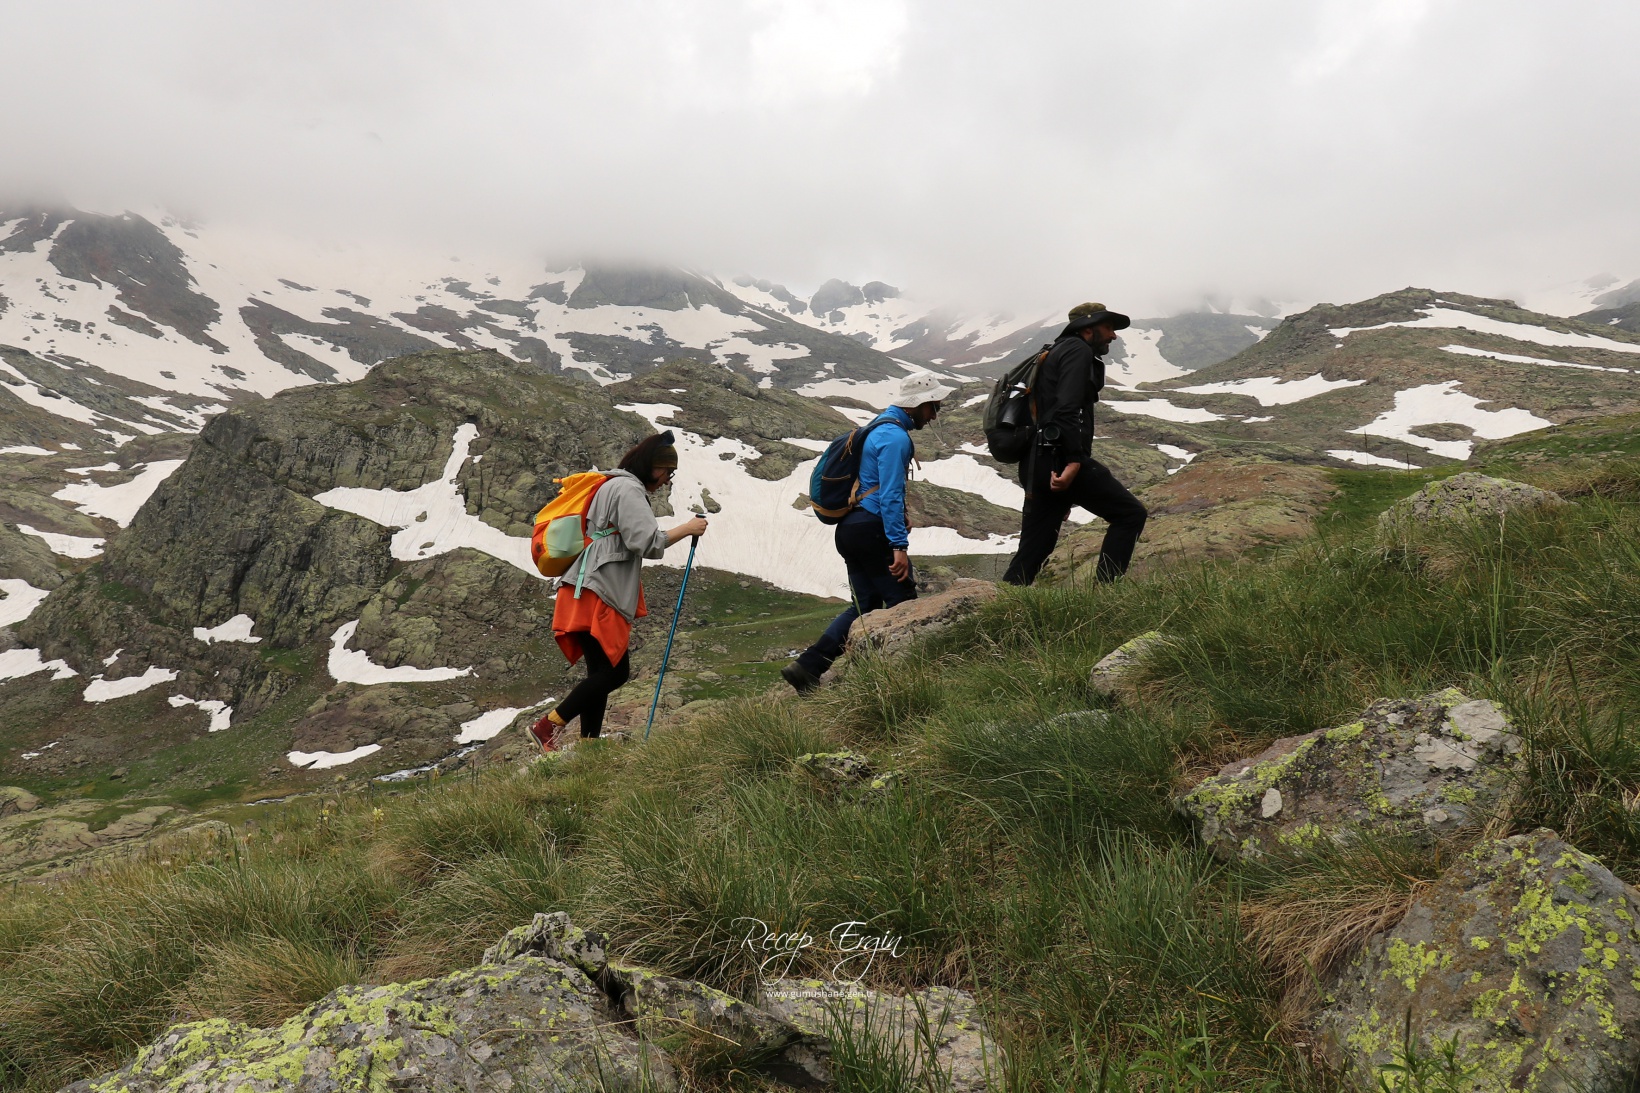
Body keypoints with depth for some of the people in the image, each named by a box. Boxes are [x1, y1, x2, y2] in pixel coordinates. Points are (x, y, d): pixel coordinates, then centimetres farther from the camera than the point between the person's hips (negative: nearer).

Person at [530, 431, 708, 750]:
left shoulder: (614, 486, 26)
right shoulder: (629, 489, -7)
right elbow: (646, 542, -17)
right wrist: (686, 529, -6)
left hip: (603, 597, 11)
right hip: (596, 596, -11)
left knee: (602, 674, 7)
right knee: (614, 672, -11)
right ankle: (549, 726, -9)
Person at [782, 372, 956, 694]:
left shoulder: (879, 427, 19)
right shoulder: (895, 437, -14)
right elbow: (890, 496, -20)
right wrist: (900, 546, -22)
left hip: (850, 528, 10)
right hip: (872, 530, -10)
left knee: (863, 606, 12)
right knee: (902, 602, 1)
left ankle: (807, 668, 6)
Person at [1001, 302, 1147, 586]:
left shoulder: (1056, 353, 29)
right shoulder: (1078, 350, -1)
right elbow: (1067, 408, -17)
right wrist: (1074, 461, -25)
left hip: (1037, 465, 10)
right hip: (1063, 459, -10)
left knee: (1032, 552, 8)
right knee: (1131, 514, -2)